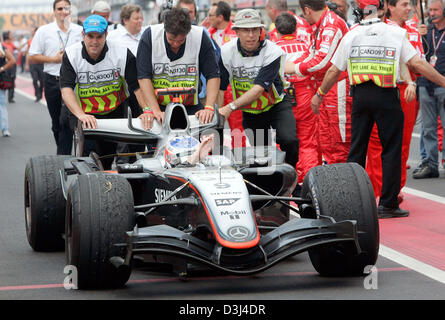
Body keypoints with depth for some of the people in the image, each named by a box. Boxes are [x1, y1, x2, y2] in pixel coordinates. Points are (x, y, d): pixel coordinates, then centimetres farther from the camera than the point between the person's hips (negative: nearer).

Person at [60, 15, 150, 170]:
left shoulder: (122, 54, -14)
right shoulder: (71, 55, -12)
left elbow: (138, 85, -15)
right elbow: (66, 89, -22)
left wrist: (148, 110, -31)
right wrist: (81, 115, -38)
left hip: (115, 113, 1)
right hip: (85, 116, -1)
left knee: (107, 161, 2)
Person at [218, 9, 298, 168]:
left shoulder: (273, 52, -23)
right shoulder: (227, 51, -12)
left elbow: (259, 89, -31)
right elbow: (219, 86, -11)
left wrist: (230, 107, -41)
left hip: (276, 106, -3)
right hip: (249, 112, 3)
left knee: (289, 141, -25)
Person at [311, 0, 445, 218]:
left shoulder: (350, 36, 6)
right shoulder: (395, 33, -2)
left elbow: (334, 71, 11)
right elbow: (416, 64, -7)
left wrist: (319, 94, 24)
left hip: (360, 96, 3)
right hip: (386, 96, -3)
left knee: (356, 150, 11)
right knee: (391, 150, 3)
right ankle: (387, 204, 1)